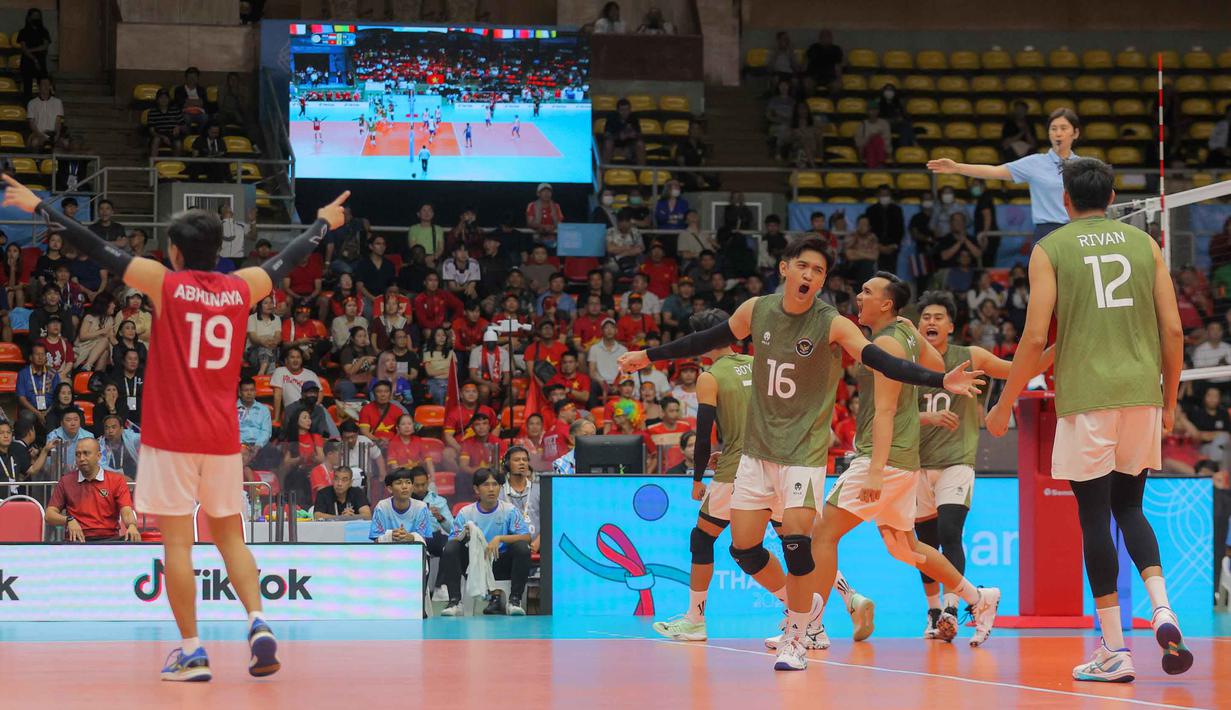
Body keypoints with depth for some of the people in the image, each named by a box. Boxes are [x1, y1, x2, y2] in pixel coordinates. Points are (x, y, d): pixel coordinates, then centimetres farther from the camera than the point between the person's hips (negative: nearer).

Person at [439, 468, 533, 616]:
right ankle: (454, 601, -23)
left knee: (522, 547, -27)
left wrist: (499, 539, -24)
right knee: (450, 549, -24)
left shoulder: (509, 510, -2)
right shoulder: (465, 513, 1)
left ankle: (515, 600, -22)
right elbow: (451, 542, -3)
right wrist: (462, 536, -27)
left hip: (500, 562, -1)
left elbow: (527, 537, -11)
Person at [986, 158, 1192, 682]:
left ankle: (1115, 650, 1)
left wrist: (1003, 406, 5)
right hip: (1142, 395, 3)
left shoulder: (1050, 249, 2)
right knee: (1129, 508, 18)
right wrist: (1169, 401, 17)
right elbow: (1174, 330, 5)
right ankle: (1162, 610, -5)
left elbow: (1036, 337, -5)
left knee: (1095, 518, 3)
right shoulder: (1144, 244, 10)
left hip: (1085, 399, -3)